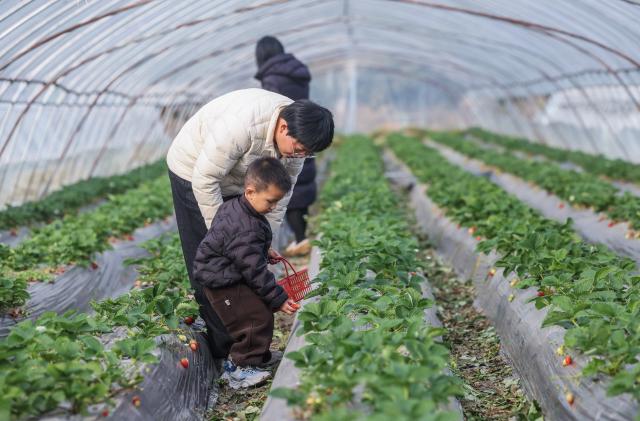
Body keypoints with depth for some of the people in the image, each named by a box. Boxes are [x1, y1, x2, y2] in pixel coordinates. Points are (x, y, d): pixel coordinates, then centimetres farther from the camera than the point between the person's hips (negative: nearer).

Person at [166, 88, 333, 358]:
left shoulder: (296, 133, -16)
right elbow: (205, 179, -32)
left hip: (236, 183, 7)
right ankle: (223, 350, -2)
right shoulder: (241, 124, -40)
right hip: (194, 173, -7)